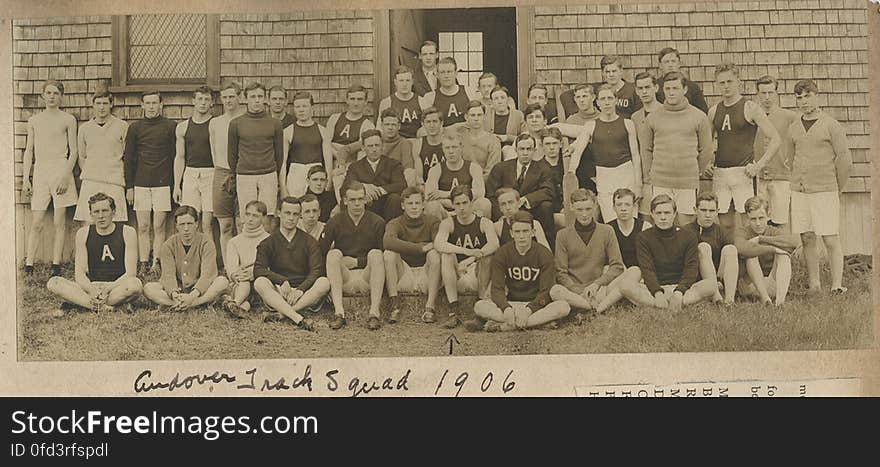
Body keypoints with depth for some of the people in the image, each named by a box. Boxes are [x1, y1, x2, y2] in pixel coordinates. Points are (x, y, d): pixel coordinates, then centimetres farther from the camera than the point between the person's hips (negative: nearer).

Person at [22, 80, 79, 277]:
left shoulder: (68, 120, 3)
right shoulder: (34, 120, 12)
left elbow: (73, 151, 1)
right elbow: (29, 151, 13)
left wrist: (66, 176, -10)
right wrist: (25, 179, 7)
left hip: (60, 169, -2)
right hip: (39, 171, 2)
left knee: (59, 222, 0)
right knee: (36, 223, -1)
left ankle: (56, 265, 3)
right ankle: (28, 265, -1)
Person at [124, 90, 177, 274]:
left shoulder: (170, 126, 3)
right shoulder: (135, 128, 7)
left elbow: (175, 156, 5)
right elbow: (128, 158, 9)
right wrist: (129, 186, 4)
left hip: (162, 183, -1)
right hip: (140, 183, 1)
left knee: (159, 226, -2)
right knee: (143, 227, 2)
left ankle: (156, 264, 2)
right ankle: (143, 265, 5)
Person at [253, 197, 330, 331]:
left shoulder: (309, 242, 11)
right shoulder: (268, 243, 11)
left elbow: (316, 271, -1)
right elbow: (258, 270, -5)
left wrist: (300, 290, -19)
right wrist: (282, 281, -21)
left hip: (304, 294, 0)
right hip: (278, 294, 0)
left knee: (324, 282, -28)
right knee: (260, 282, -29)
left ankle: (281, 314, -37)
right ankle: (298, 318, -44)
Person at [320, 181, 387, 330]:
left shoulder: (377, 222, 3)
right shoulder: (335, 222, 6)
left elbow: (383, 256, 2)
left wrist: (357, 262, -2)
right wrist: (337, 261, -8)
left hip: (367, 278, -1)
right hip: (344, 279, 1)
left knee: (375, 253, -26)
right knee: (334, 253, -24)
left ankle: (374, 312, -36)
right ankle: (339, 312, -36)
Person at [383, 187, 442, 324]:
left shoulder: (432, 222, 0)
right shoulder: (396, 223, -2)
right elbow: (387, 241, -28)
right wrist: (421, 248, -31)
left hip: (426, 273, 0)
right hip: (403, 275, 0)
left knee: (435, 253, -26)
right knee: (389, 253, -22)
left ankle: (430, 306, -27)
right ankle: (394, 305, -22)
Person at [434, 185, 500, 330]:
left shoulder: (484, 223, 2)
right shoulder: (448, 223, 3)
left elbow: (494, 244, -19)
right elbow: (438, 244, -18)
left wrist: (470, 260, -31)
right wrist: (467, 251, -30)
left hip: (478, 276, -1)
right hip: (456, 277, 1)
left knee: (488, 256, -27)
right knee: (446, 255, -24)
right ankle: (454, 311, -28)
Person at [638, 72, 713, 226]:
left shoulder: (699, 117, 2)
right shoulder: (652, 118, 5)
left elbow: (706, 150, 7)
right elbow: (646, 148, 11)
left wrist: (695, 172, 8)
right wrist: (650, 172, 5)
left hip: (688, 183, -1)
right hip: (660, 183, 1)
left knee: (687, 224, 1)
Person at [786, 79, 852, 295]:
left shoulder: (831, 125, -4)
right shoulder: (794, 128, 11)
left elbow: (845, 159, -2)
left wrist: (837, 188, 4)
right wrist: (800, 182, 16)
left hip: (825, 192, -5)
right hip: (799, 193, 5)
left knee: (831, 240, -6)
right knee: (807, 239, 5)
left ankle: (837, 285, -4)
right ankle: (814, 285, 12)